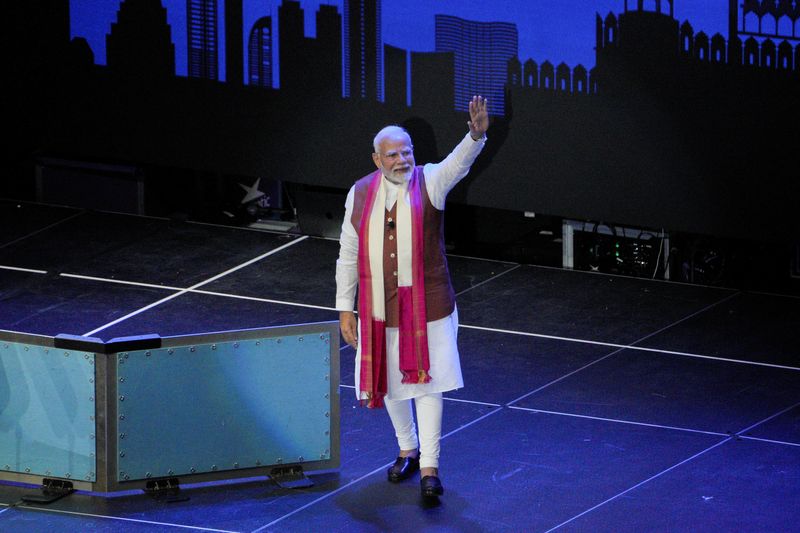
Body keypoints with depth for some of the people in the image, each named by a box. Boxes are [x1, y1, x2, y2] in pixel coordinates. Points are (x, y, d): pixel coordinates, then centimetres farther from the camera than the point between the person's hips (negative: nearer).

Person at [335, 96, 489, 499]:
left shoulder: (429, 182, -7)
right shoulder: (360, 194, -1)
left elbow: (458, 162, -30)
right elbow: (348, 255, 4)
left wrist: (477, 135, -51)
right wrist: (345, 308, 3)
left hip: (426, 305, -3)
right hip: (379, 307, 3)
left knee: (425, 382, -3)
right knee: (389, 382, 14)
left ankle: (429, 466, 1)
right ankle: (408, 450, 36)